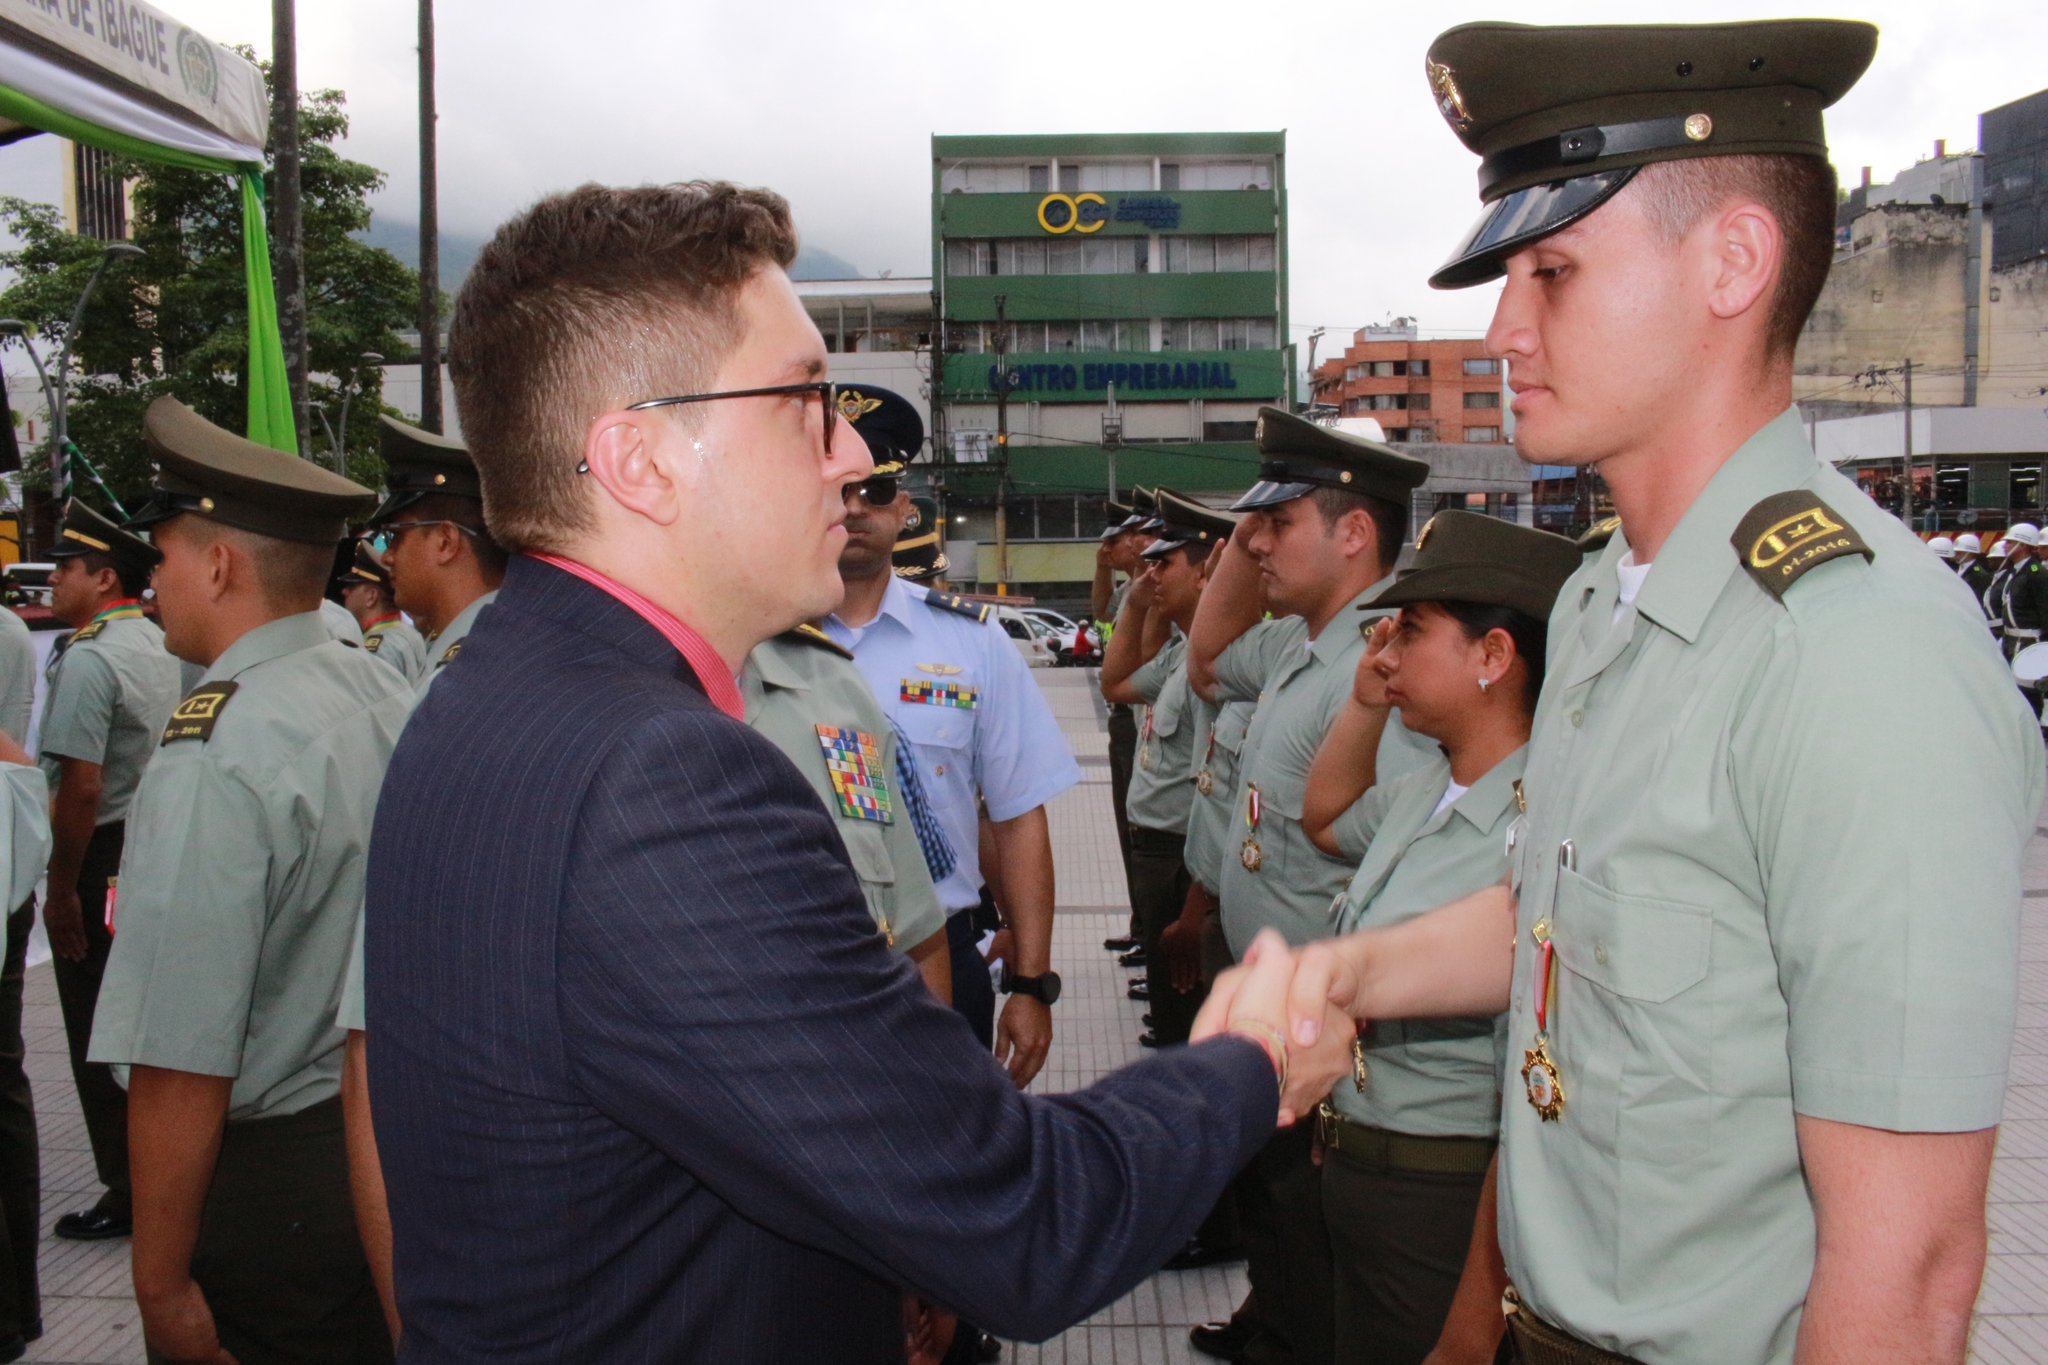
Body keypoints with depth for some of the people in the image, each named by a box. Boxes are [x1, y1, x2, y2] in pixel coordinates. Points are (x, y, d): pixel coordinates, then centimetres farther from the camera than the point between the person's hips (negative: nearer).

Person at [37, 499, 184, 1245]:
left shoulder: (88, 657, -16)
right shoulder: (163, 647, 10)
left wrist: (61, 890, -16)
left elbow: (80, 787, -22)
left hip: (103, 858, -8)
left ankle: (128, 1193, 10)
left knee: (99, 1037, 2)